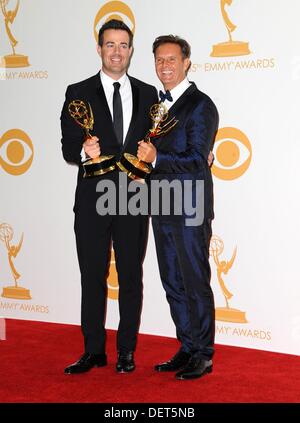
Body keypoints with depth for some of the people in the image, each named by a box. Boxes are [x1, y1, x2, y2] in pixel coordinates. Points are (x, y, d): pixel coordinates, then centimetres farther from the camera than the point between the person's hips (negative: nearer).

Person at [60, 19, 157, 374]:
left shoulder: (147, 94, 8)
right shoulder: (78, 93, 2)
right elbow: (68, 147, -3)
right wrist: (84, 152, -24)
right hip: (93, 200, -1)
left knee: (131, 278, 8)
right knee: (92, 278, 7)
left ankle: (126, 352, 20)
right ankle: (93, 351, 19)